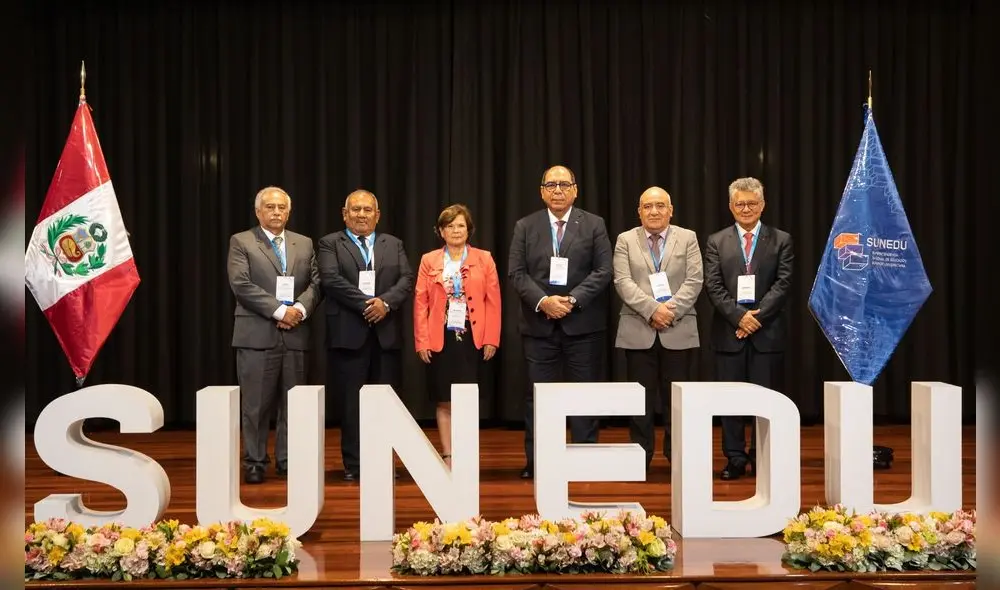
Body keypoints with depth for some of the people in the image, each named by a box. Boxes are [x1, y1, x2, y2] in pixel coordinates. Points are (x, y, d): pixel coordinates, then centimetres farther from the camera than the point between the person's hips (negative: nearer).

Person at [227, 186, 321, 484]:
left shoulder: (304, 244, 15)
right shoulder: (241, 242, 3)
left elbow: (316, 283, 7)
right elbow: (241, 284, -9)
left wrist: (299, 309, -12)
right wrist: (279, 310, -15)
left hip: (295, 334, 4)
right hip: (257, 334, -3)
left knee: (293, 402, 7)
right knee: (256, 404, 0)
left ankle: (287, 460, 15)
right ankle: (254, 461, 9)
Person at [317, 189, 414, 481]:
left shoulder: (394, 244, 16)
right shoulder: (330, 244, 5)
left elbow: (407, 279, 4)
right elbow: (331, 279, -10)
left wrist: (386, 302, -14)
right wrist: (366, 303, -16)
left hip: (387, 333, 3)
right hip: (348, 333, -3)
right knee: (351, 401, 1)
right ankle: (353, 463, 9)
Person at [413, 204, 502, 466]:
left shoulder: (484, 259, 5)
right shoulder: (429, 261, 6)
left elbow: (493, 302, 2)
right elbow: (420, 302, 2)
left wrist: (491, 339, -4)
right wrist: (422, 341, -5)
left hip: (472, 338, 0)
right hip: (440, 339, 1)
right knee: (444, 402, 4)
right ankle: (448, 457, 13)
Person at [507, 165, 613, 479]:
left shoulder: (594, 225, 5)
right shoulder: (525, 226, 8)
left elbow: (603, 271, -2)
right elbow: (517, 272, 1)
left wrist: (572, 300, -14)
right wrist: (542, 301, -14)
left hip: (583, 323, -1)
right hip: (539, 323, 1)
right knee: (538, 395, 4)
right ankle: (535, 461, 12)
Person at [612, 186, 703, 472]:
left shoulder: (688, 238, 8)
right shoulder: (625, 240, 7)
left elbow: (694, 281, -1)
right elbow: (623, 282, -5)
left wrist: (671, 308, -15)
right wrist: (652, 309, -16)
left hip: (678, 330, 0)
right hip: (638, 331, 0)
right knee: (641, 398, 4)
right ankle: (640, 456, 13)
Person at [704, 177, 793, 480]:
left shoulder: (780, 240, 7)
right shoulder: (716, 242, 8)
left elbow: (783, 283, -3)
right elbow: (713, 286, -1)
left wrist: (757, 315, -13)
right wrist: (739, 316, -13)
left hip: (767, 332, -1)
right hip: (729, 332, 1)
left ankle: (761, 458, 14)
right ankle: (735, 459, 12)